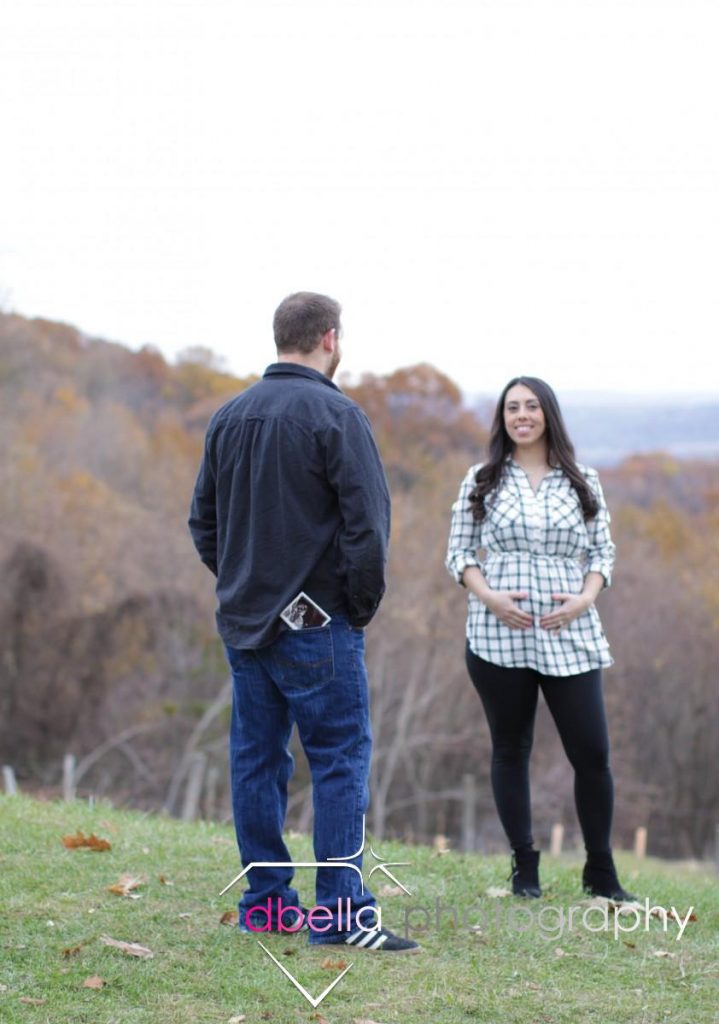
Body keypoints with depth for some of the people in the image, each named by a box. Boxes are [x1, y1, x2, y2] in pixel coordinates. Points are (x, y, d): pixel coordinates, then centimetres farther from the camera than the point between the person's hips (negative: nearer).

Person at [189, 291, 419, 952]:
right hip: (318, 625, -7)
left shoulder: (231, 416, 9)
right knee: (341, 761, -3)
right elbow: (367, 524, -17)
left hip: (242, 621, 7)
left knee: (256, 759, 12)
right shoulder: (334, 415, -12)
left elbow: (204, 520, 15)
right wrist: (364, 602, -4)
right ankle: (342, 912, -6)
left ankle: (265, 903, 16)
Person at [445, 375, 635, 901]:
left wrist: (584, 599, -9)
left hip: (570, 636, 0)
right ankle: (524, 867, 16)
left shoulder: (583, 483, 8)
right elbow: (460, 551, 5)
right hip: (499, 636, 0)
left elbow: (602, 552, 9)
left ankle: (601, 871, 9)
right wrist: (488, 596, -13)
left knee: (592, 753, -3)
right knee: (511, 749, 6)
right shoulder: (482, 481, 5)